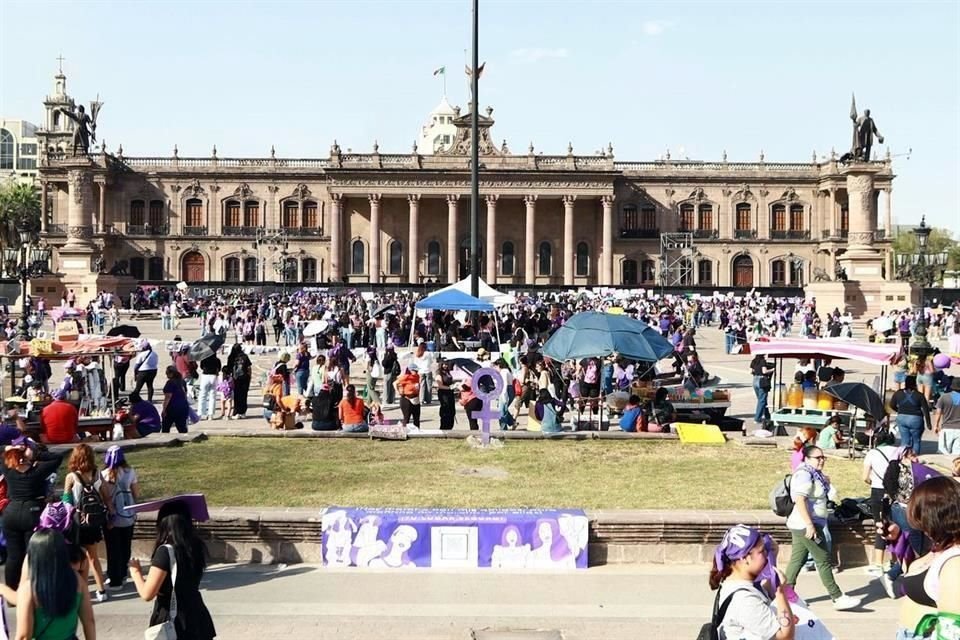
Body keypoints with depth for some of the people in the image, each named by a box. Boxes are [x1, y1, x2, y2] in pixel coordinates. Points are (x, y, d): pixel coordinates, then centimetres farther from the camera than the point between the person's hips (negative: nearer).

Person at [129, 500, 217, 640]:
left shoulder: (166, 551, -19)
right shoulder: (196, 547, 1)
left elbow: (147, 594, -18)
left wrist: (136, 572, -2)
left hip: (171, 621, -6)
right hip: (196, 618, 7)